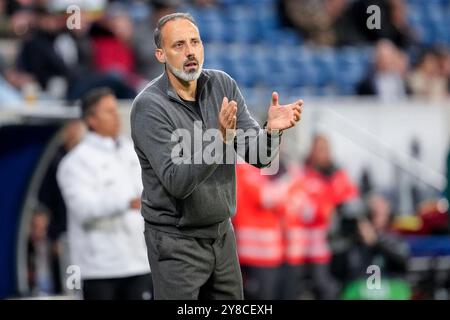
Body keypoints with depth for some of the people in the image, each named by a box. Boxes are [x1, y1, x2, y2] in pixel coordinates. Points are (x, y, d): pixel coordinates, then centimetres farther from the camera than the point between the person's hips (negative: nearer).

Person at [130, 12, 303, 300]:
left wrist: (271, 129, -28)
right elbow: (176, 182, -26)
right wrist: (220, 138, -37)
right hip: (177, 241, -5)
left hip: (222, 233, 5)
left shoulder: (223, 86, -2)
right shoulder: (149, 106, -18)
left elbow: (258, 156, -6)